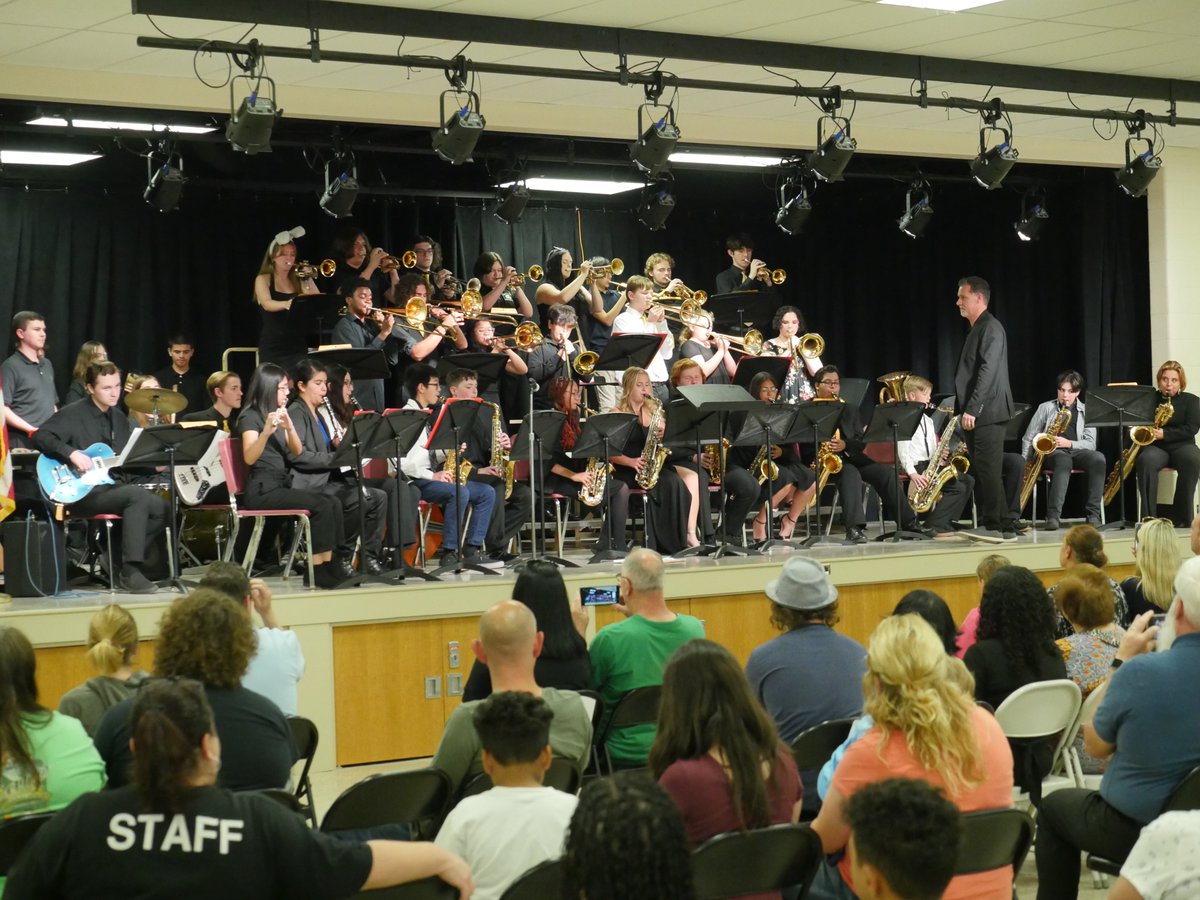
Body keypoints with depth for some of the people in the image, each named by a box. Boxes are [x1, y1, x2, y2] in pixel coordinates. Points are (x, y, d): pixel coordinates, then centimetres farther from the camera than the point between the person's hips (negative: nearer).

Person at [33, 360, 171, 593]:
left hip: (114, 488, 8)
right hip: (83, 492, -8)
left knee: (162, 508, -9)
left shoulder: (118, 419, 17)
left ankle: (119, 562, 0)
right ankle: (129, 574, -28)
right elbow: (41, 437, -19)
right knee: (138, 495, -29)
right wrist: (72, 453, -31)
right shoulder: (72, 414, -7)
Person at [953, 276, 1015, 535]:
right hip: (975, 414, 10)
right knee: (981, 473, 8)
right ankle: (998, 527, 10)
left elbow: (988, 372, -19)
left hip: (987, 413, -10)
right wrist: (964, 411, 16)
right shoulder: (977, 329, 20)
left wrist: (971, 409, -22)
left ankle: (997, 528, -9)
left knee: (987, 471, -11)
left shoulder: (990, 328, -10)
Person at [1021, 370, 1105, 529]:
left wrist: (1069, 443, -13)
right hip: (1051, 452, -2)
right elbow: (1029, 438, 9)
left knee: (1098, 458, -32)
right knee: (1063, 459, -41)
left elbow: (1090, 444, 5)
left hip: (1075, 450, 2)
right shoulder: (1046, 408, 11)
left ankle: (1093, 514, -33)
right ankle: (1053, 515, -48)